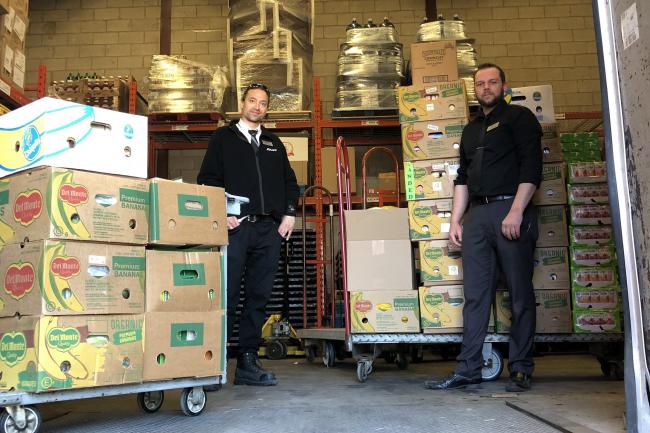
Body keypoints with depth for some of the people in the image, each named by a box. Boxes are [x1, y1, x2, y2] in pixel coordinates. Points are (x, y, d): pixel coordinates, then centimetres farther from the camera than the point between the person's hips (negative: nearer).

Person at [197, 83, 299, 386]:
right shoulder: (223, 138, 11)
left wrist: (289, 213, 7)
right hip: (235, 226, -4)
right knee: (226, 296, -6)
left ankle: (248, 361, 10)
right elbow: (208, 178, 3)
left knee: (258, 297, 4)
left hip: (269, 229, 4)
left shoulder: (274, 144, 23)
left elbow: (289, 181, 22)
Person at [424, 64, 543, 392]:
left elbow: (531, 166, -6)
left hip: (511, 209, -6)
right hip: (477, 215, 6)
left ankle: (521, 369, 7)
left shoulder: (519, 117, 5)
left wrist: (516, 211, -16)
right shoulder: (471, 130, 23)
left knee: (520, 293, 0)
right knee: (475, 294, 3)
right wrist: (455, 221, 12)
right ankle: (468, 368, 6)